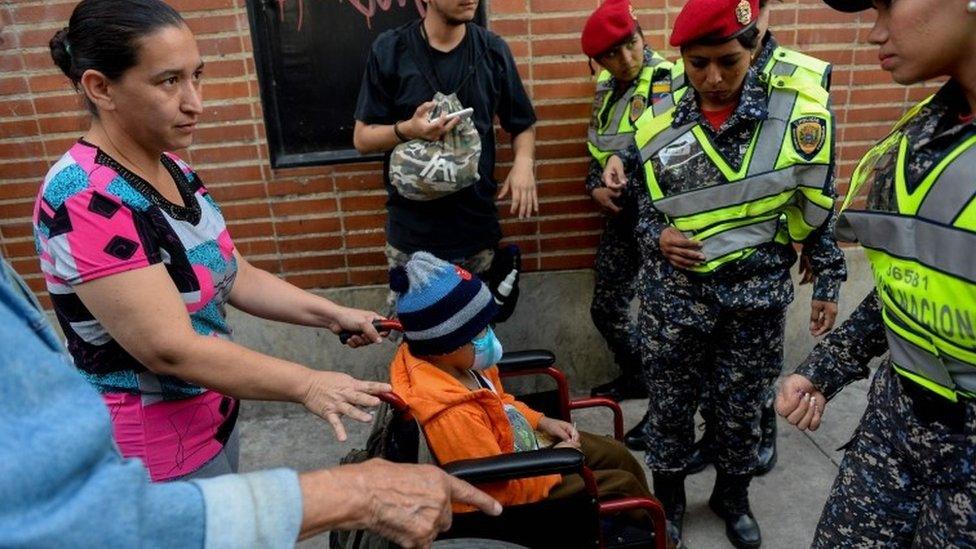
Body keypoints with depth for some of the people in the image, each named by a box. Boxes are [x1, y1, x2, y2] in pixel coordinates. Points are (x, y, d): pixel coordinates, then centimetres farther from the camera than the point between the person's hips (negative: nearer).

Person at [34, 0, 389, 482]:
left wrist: (332, 314, -4)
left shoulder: (172, 171, 1)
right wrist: (305, 385, -26)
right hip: (154, 452, -8)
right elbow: (170, 349, -29)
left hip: (211, 415, 8)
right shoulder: (84, 200, -27)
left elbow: (234, 276, 5)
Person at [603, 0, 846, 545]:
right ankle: (669, 497, 40)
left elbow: (821, 206, 1)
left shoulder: (799, 109, -8)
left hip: (758, 297, 0)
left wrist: (828, 283, 4)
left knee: (742, 410, 16)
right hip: (674, 296, 1)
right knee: (670, 406, 14)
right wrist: (658, 238, -12)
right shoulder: (658, 124, -4)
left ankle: (732, 496, 43)